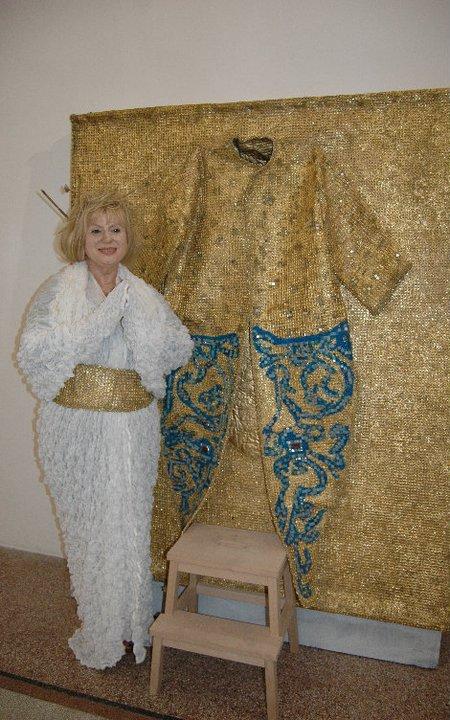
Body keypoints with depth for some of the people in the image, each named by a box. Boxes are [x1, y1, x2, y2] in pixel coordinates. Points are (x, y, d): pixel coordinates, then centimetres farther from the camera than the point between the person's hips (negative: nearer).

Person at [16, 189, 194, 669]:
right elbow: (31, 351, -17)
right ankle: (100, 634, 32)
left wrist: (136, 315, -9)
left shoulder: (143, 294, 8)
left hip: (133, 429, 3)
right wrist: (104, 316, -18)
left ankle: (129, 622, 35)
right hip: (78, 429, -2)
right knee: (88, 527, 9)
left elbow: (180, 350, 1)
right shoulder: (59, 289, -2)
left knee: (130, 526, 12)